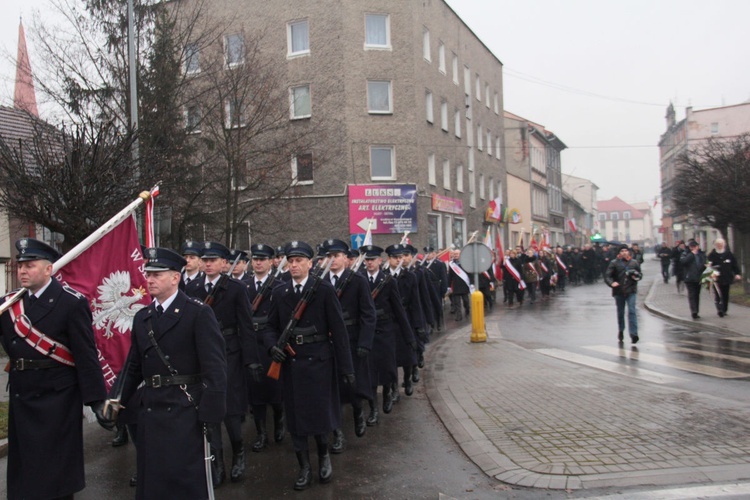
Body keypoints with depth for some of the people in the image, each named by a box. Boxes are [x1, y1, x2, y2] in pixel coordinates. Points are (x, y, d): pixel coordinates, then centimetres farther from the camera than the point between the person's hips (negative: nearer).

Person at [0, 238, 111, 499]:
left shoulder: (72, 302, -11)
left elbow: (86, 355, -14)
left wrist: (97, 400, -15)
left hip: (57, 398, -6)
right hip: (21, 398, 6)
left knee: (57, 472, 6)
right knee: (23, 472, 18)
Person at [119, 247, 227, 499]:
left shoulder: (199, 313, -11)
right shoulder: (142, 317, 10)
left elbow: (214, 367, -14)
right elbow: (134, 366, 17)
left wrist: (210, 413, -17)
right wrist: (119, 400, 11)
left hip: (185, 411, -6)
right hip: (150, 412, 6)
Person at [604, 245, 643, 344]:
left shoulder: (634, 263, 6)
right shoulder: (614, 263, 0)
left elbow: (640, 274, 17)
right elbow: (607, 276, -4)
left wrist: (637, 277, -6)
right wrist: (612, 283, -24)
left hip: (631, 291, 0)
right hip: (619, 291, 0)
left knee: (632, 311, -12)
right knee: (620, 312, 12)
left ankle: (633, 334, -15)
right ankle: (620, 331, 32)